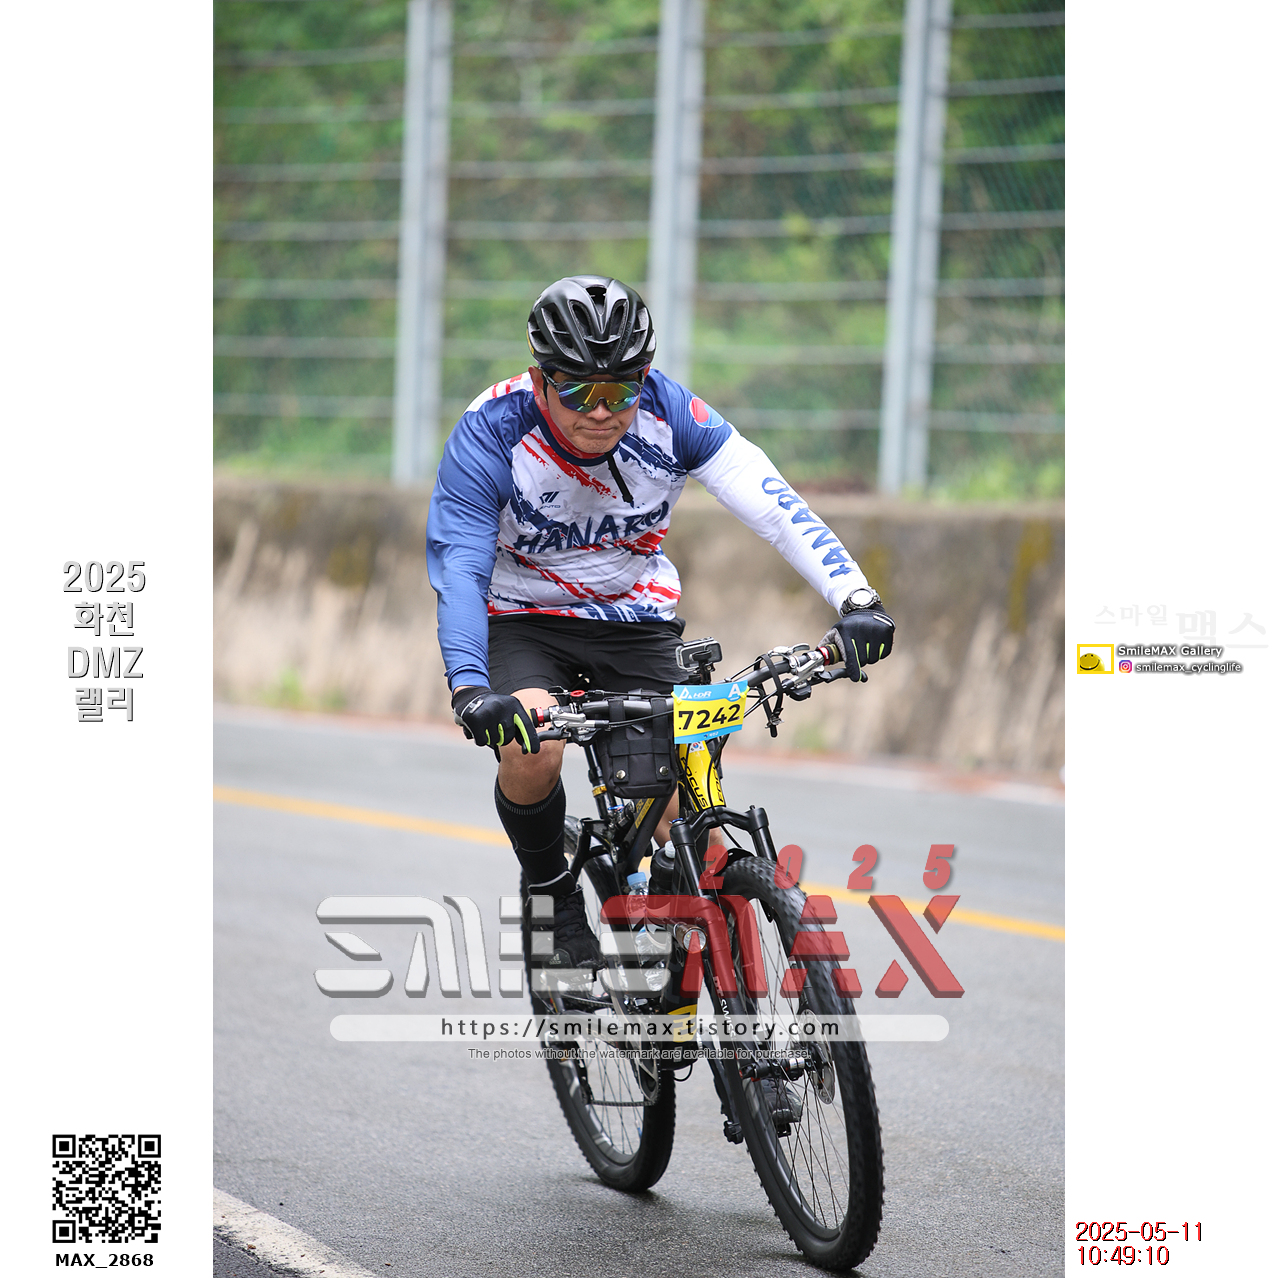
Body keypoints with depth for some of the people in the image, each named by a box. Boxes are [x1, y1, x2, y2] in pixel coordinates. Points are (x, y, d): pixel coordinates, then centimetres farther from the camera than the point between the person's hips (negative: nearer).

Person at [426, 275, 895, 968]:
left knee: (688, 813, -15)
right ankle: (552, 896, -3)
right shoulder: (491, 433, -24)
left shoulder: (668, 413, -20)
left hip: (637, 621, 2)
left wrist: (854, 599, -40)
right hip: (524, 619, -1)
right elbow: (459, 567, -29)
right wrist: (470, 688, -46)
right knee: (531, 748, -31)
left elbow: (773, 503, -26)